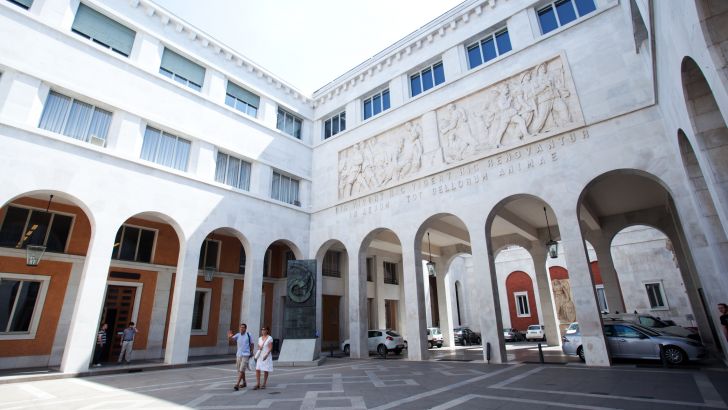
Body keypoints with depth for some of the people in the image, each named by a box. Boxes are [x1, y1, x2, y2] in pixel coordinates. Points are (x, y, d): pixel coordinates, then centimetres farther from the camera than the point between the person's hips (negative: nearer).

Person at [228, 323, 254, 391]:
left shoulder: (248, 335, -6)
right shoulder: (238, 335, 1)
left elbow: (251, 345, 3)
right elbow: (231, 338, -16)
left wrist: (251, 353, 6)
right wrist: (229, 336, -39)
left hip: (245, 355, -5)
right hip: (238, 355, 5)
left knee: (241, 370, -12)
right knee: (240, 370, 14)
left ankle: (237, 384, -12)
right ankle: (244, 383, 30)